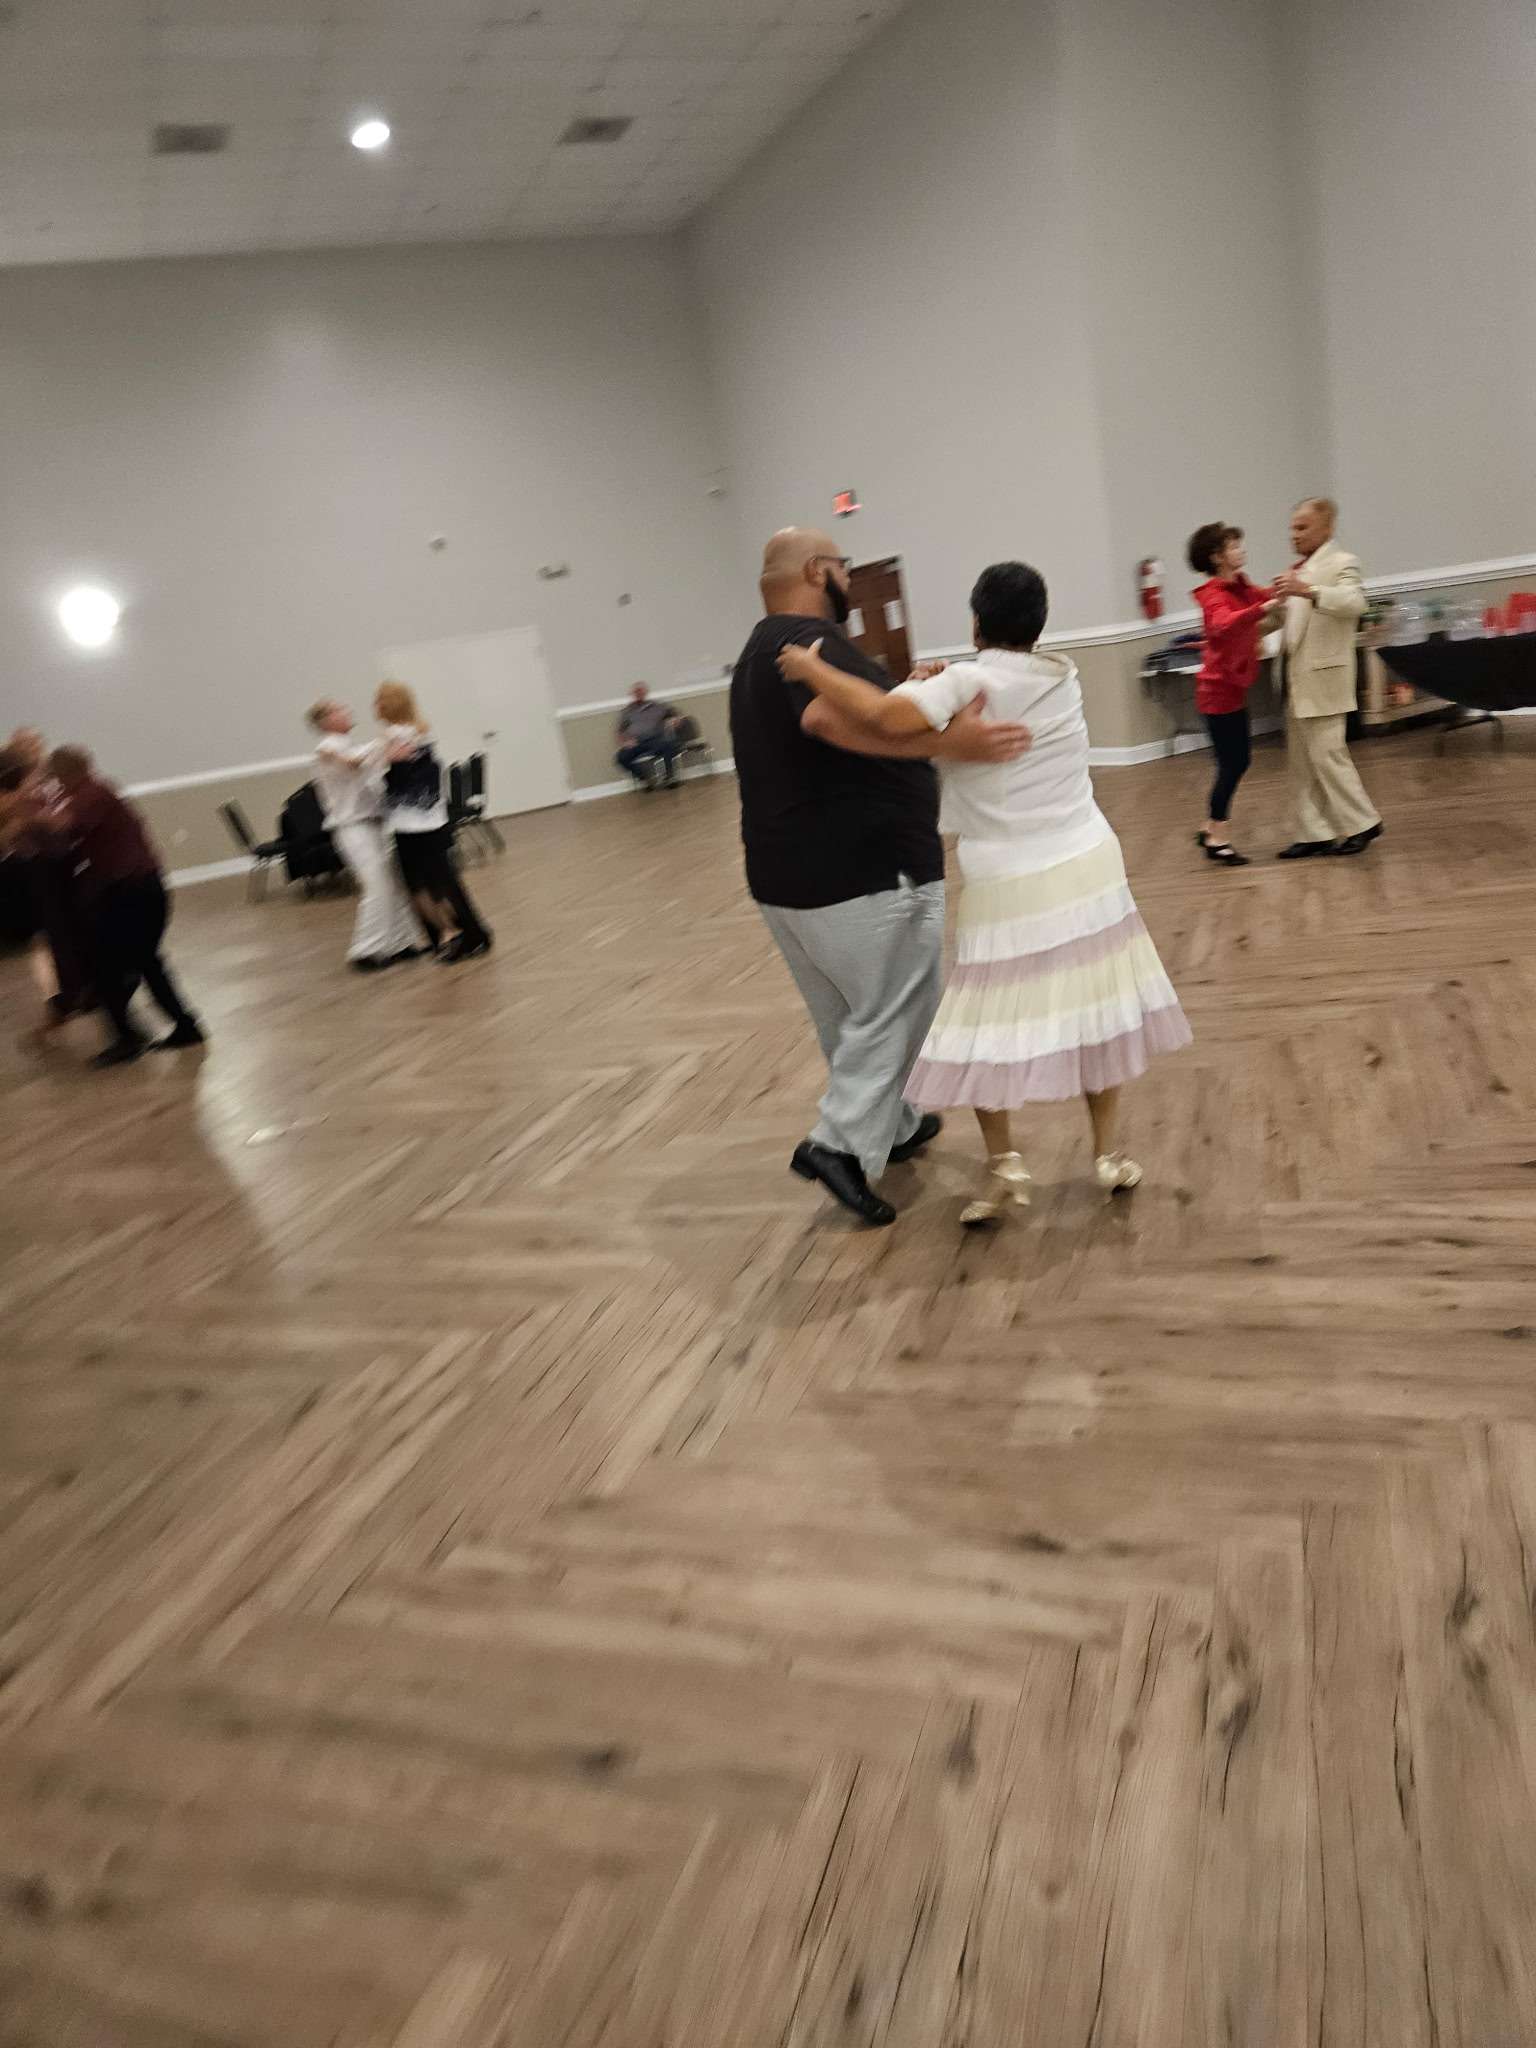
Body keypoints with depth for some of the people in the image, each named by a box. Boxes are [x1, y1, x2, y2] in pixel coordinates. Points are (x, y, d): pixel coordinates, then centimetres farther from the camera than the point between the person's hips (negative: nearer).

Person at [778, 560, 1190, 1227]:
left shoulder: (966, 682, -13)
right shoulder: (1063, 678, 6)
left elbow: (886, 719, -29)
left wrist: (812, 669, -16)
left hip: (1008, 885, -5)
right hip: (1088, 868, 5)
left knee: (985, 1023, 6)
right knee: (1092, 1007, 15)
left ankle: (1003, 1164, 1)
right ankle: (1109, 1153, 22)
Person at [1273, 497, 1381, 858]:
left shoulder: (1341, 563, -9)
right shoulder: (1300, 568, 16)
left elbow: (1355, 602, -29)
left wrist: (1308, 591, -42)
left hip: (1323, 679, -8)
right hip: (1297, 681, 9)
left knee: (1327, 754, -6)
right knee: (1301, 761, 9)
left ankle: (1362, 823, 8)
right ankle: (1314, 834, 15)